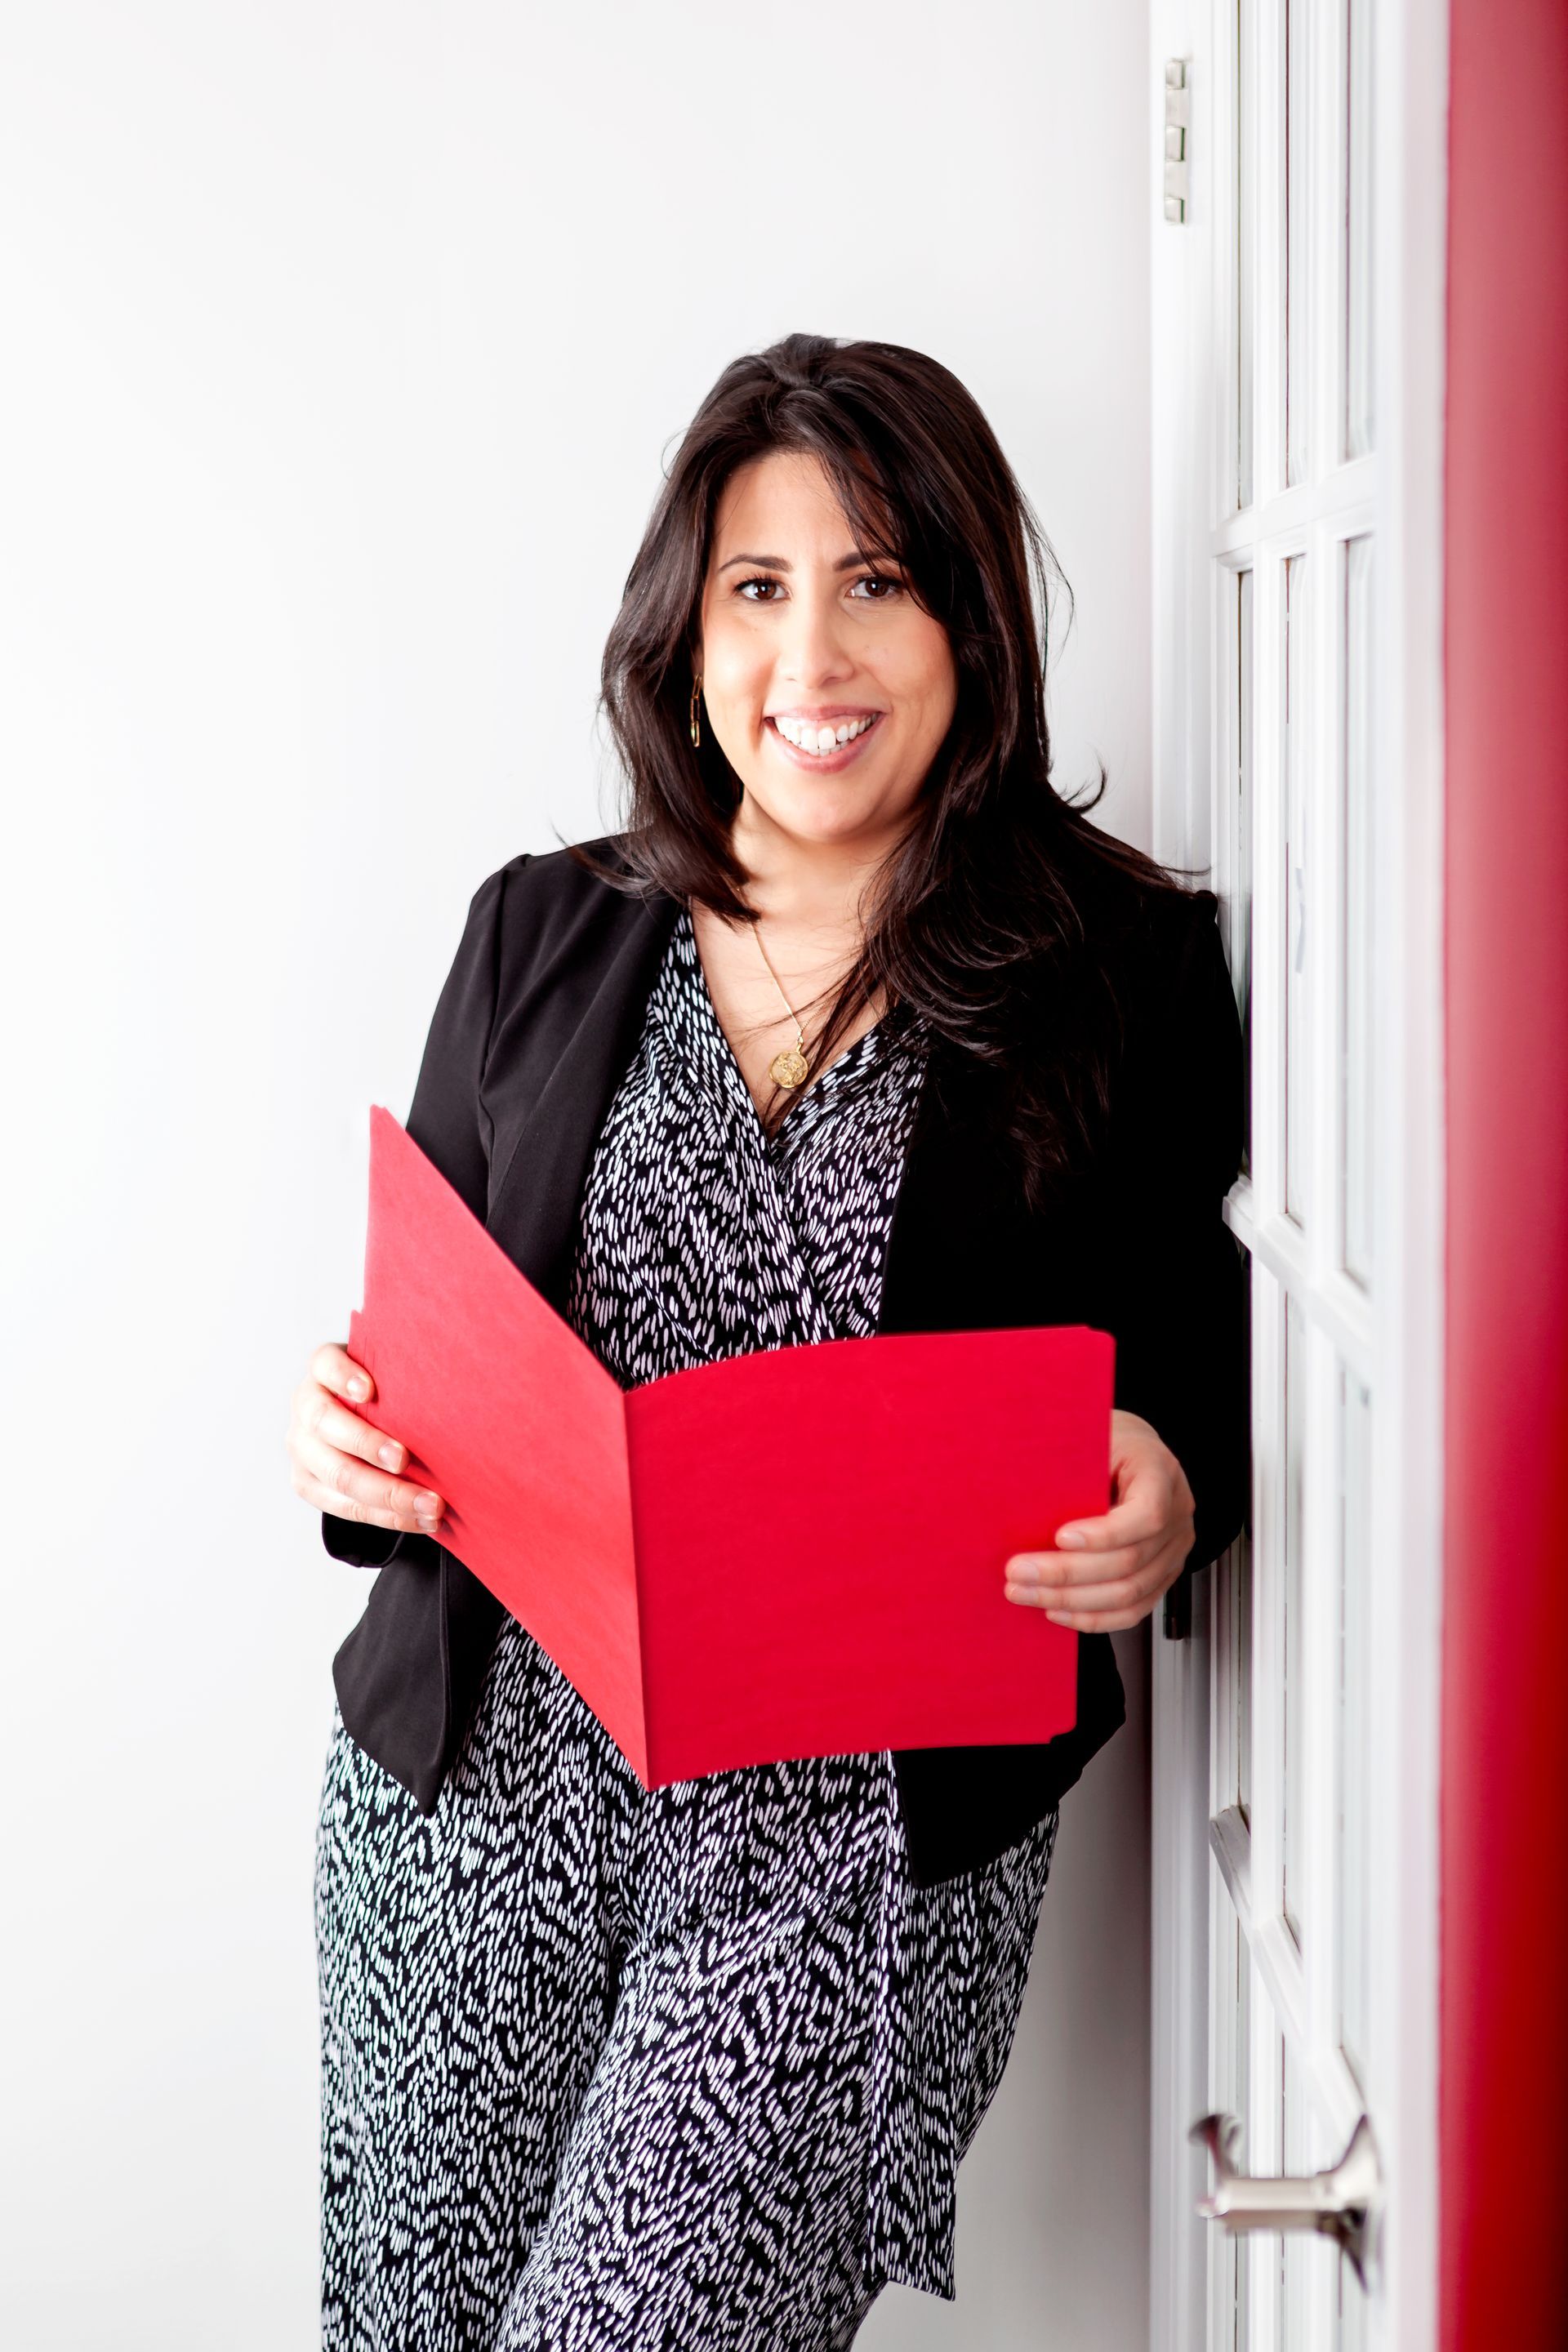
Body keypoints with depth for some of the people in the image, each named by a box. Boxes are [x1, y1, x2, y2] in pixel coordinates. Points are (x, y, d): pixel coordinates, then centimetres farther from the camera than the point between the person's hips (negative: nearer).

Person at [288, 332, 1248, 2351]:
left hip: (866, 1825, -3)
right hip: (478, 1791, 3)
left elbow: (1209, 1368, 4)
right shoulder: (542, 935, 6)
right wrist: (355, 1443, -11)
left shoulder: (1127, 971, -1)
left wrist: (1168, 1501, -18)